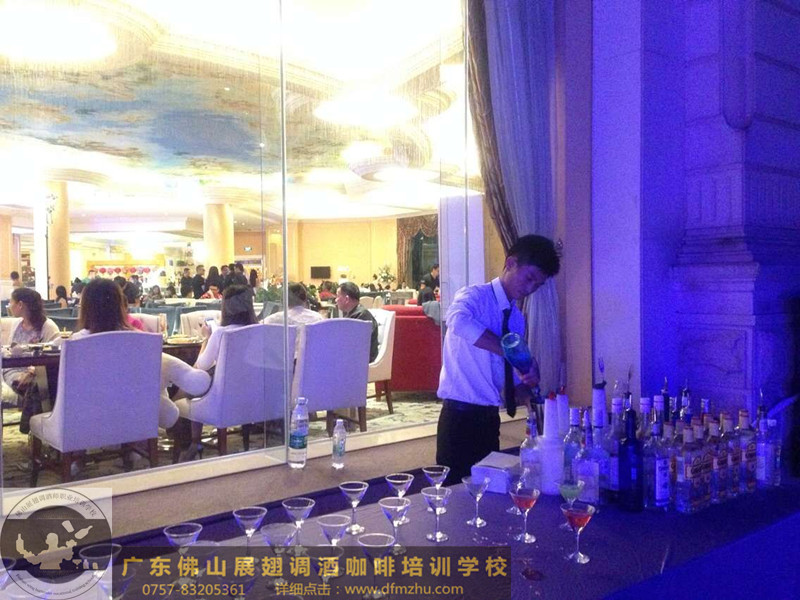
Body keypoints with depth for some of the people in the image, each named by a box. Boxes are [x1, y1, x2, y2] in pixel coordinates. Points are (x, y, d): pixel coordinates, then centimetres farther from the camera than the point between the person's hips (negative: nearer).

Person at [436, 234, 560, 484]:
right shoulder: (474, 296, -11)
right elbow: (458, 321, -37)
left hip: (489, 417, 7)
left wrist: (525, 393, -5)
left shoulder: (517, 319, 11)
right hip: (460, 416, -7)